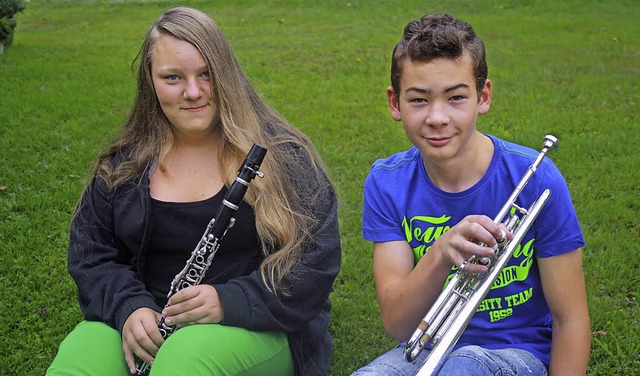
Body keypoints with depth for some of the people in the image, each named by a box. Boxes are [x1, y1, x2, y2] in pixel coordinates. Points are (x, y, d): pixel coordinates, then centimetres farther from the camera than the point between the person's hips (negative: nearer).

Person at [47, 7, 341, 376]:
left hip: (256, 327, -3)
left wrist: (228, 302, -21)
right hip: (150, 323, 4)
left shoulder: (280, 152, -3)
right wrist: (128, 306, -12)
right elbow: (89, 252, 10)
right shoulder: (125, 165, 9)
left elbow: (318, 259, -8)